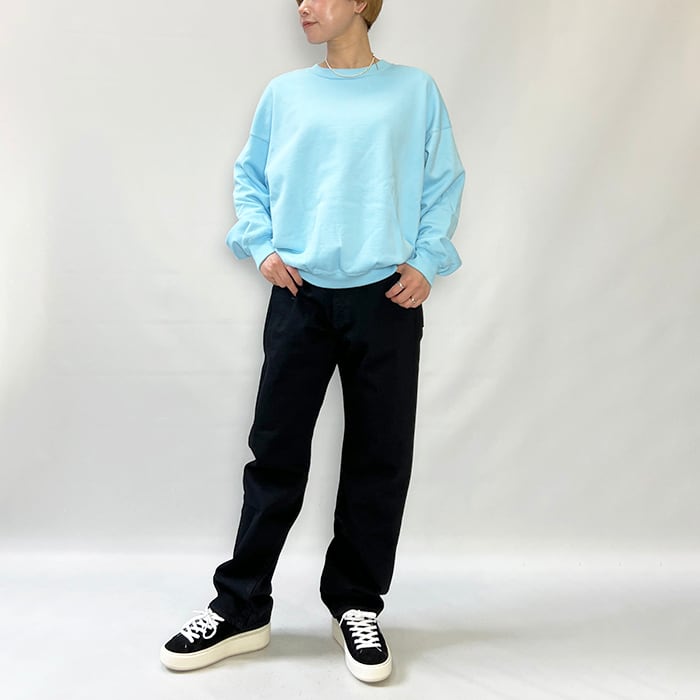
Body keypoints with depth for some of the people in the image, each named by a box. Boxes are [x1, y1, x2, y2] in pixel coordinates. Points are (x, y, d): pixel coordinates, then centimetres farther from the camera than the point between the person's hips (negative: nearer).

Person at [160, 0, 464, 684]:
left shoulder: (415, 91, 9)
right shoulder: (283, 93, 13)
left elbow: (444, 183, 9)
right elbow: (250, 176, 17)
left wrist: (427, 262, -3)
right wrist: (262, 246, 2)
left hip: (387, 299, 0)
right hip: (300, 298, 1)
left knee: (380, 458, 4)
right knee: (276, 453, 3)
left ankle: (356, 604, 22)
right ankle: (240, 608, 17)